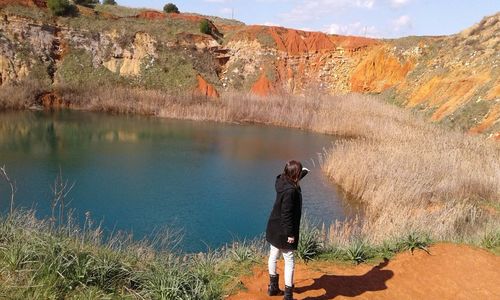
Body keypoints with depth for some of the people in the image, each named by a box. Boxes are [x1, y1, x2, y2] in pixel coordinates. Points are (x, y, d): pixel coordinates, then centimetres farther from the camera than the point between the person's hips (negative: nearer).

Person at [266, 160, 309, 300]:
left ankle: (273, 287, 37)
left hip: (274, 228, 10)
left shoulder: (282, 181, -2)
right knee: (289, 262, 3)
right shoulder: (290, 190, -28)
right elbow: (287, 214, -26)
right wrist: (290, 234, -21)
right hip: (284, 232, -9)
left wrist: (303, 172, 32)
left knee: (273, 256, 20)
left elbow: (292, 179, 25)